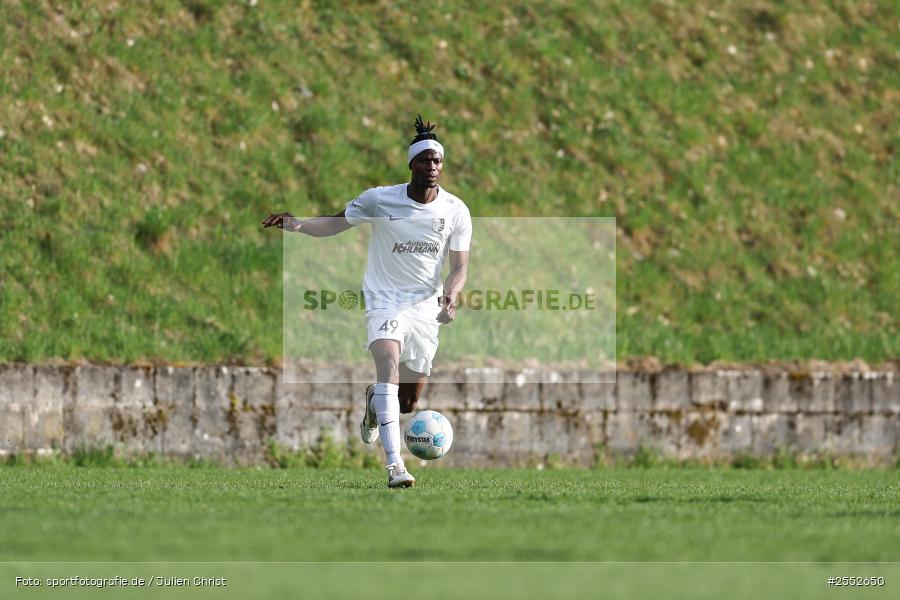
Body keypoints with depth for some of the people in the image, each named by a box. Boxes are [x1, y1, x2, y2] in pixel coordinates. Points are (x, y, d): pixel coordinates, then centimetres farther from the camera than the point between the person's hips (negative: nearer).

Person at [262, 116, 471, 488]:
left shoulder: (456, 211, -2)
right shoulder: (379, 200, -7)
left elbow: (459, 265, 3)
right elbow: (335, 224, 1)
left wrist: (450, 296, -17)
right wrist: (296, 224, -17)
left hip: (426, 305, 3)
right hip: (385, 299, -3)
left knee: (408, 402, 6)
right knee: (389, 362, -31)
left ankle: (374, 401, 47)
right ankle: (394, 464, -38)